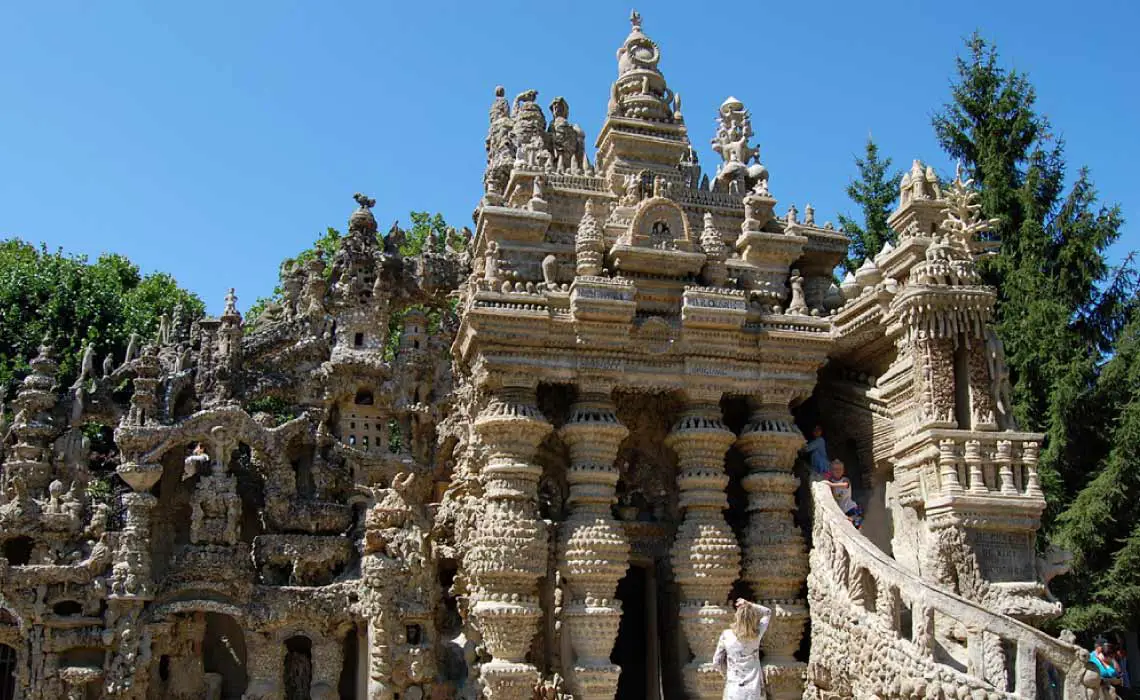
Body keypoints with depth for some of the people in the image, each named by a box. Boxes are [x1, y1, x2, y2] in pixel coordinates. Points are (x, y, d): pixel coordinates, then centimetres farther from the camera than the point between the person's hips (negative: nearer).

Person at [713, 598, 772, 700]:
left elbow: (716, 662, 0)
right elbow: (767, 612, 10)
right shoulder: (757, 634, -8)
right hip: (754, 691, 1)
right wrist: (749, 605, -1)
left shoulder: (726, 635, -10)